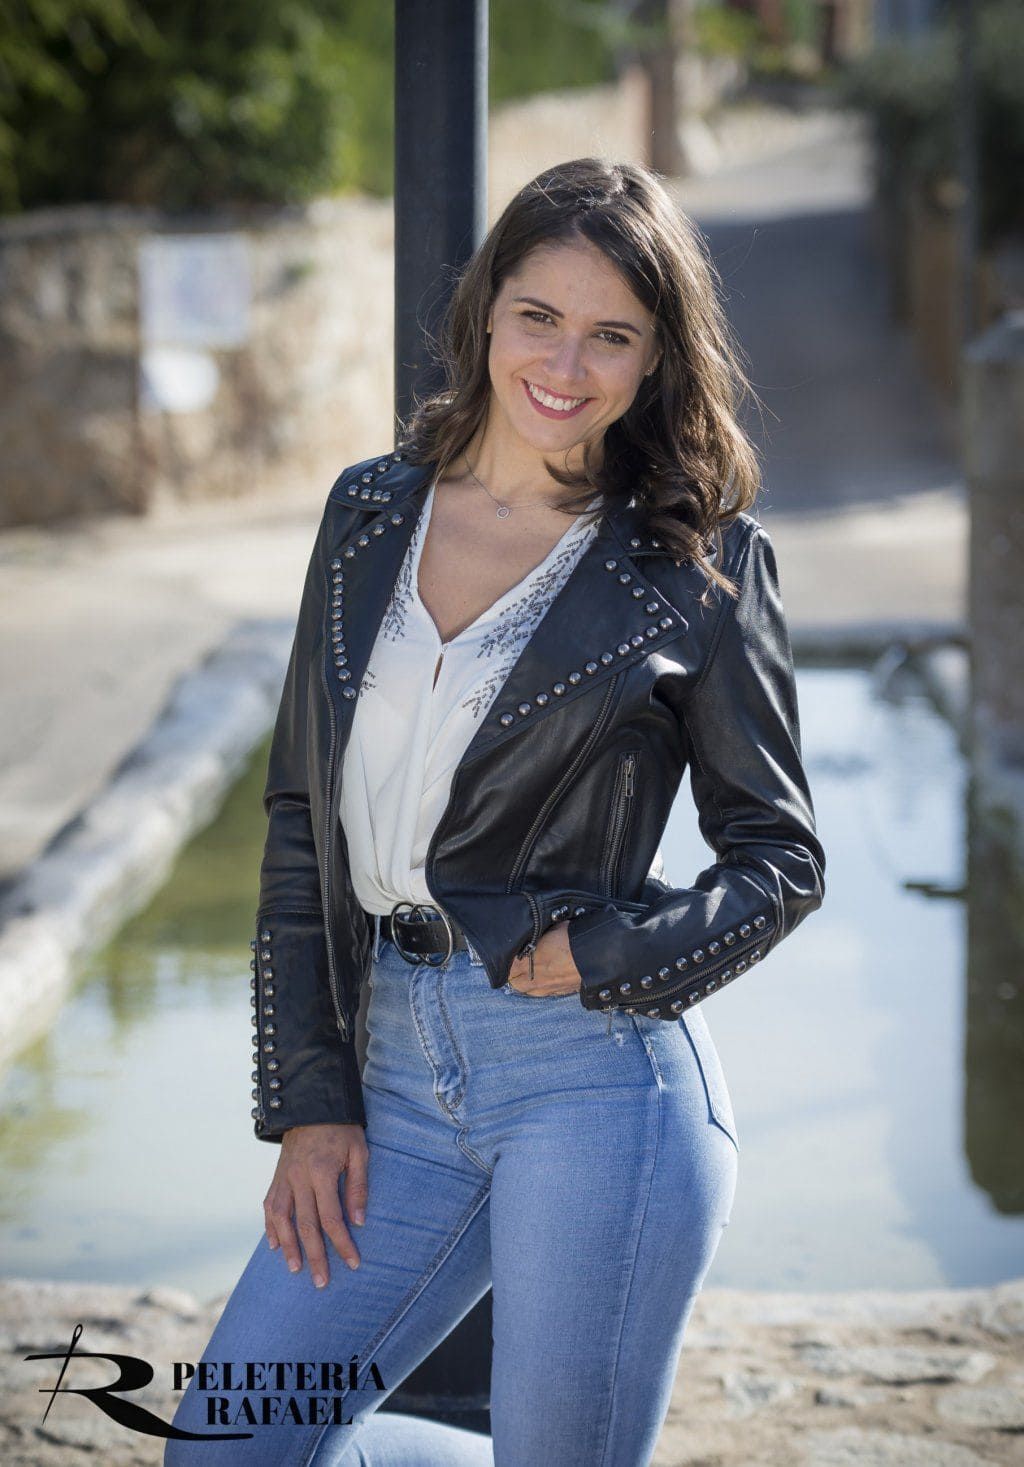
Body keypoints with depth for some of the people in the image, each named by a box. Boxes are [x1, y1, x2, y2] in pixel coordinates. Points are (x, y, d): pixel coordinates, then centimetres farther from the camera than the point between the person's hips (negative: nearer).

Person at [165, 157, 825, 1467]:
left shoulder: (699, 562, -1)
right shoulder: (371, 513, 10)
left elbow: (781, 854, 3)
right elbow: (303, 815, 12)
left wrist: (606, 957, -14)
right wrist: (306, 1100, 6)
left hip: (598, 1076, -5)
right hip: (402, 1073, 5)